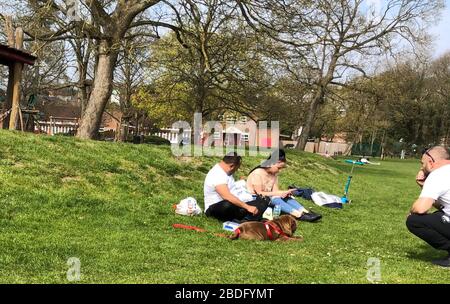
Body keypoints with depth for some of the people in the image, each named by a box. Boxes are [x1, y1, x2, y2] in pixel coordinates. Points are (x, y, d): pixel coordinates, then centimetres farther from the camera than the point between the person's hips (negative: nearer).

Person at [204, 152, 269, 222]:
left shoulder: (227, 172, 12)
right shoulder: (217, 175, -21)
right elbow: (227, 196, -33)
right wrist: (247, 207, -33)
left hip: (232, 206, 10)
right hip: (215, 209, -10)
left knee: (263, 202, -6)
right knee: (227, 205, -46)